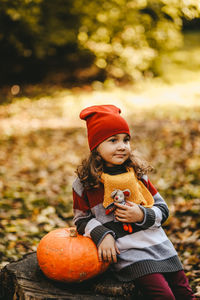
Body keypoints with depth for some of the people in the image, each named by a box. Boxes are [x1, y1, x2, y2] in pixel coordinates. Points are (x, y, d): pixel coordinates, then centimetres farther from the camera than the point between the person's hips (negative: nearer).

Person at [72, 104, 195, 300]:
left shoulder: (138, 174, 6)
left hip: (161, 248, 4)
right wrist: (101, 235, -12)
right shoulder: (85, 183, -2)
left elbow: (163, 210, 10)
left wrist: (142, 215, -10)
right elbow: (81, 218, 7)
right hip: (128, 254, -4)